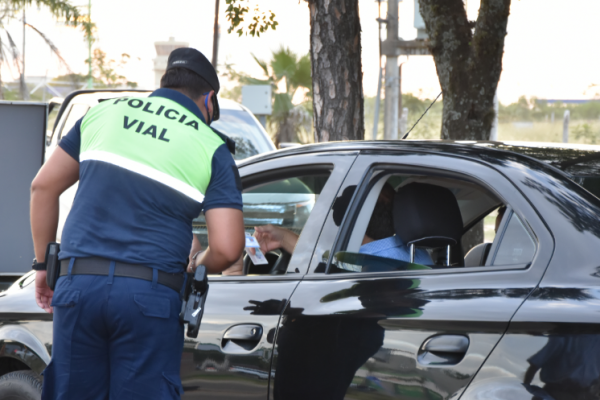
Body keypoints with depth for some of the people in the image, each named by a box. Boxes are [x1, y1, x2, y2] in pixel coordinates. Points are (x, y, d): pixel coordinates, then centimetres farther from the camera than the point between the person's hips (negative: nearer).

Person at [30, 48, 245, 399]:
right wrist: (198, 266, 17)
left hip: (78, 286, 3)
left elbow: (43, 187, 16)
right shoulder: (212, 149, 5)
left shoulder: (106, 112, 15)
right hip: (150, 296, -3)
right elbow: (227, 249, -5)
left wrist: (45, 264, 23)